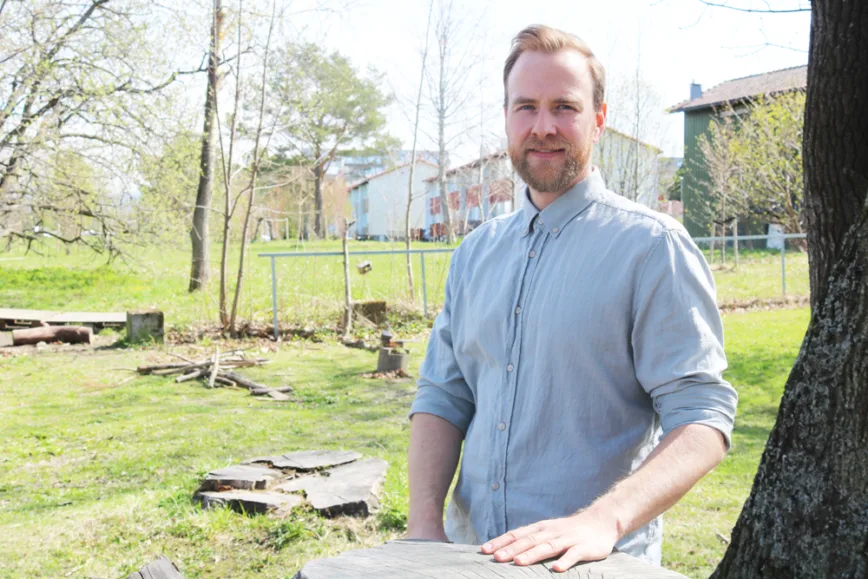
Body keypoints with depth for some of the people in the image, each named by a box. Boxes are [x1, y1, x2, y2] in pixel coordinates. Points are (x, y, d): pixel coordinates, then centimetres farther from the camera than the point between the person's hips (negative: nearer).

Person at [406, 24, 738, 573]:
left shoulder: (651, 245, -10)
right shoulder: (477, 252, 7)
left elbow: (703, 421, -16)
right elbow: (443, 396, 6)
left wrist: (605, 520, -31)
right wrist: (424, 524, -8)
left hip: (591, 564, -5)